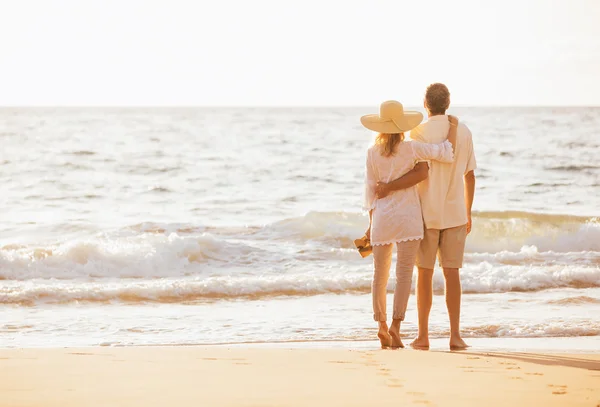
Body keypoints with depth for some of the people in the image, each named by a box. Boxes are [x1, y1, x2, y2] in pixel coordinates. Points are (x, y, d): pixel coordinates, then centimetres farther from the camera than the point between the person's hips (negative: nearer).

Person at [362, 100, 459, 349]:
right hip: (407, 217, -3)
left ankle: (382, 326, 13)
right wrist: (453, 127, 4)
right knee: (404, 274, -4)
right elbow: (447, 154, -10)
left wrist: (371, 223, 11)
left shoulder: (373, 152, 0)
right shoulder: (411, 149, -7)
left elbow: (371, 189, 5)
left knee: (380, 275, 13)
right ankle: (395, 327, -14)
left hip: (381, 218, 3)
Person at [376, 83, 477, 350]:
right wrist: (468, 213, 16)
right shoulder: (464, 132, 5)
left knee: (424, 274, 4)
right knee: (452, 273, 4)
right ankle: (455, 335, 0)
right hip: (455, 213, 3)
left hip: (426, 214, -2)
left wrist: (389, 187, -15)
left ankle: (423, 336, 5)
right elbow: (470, 176, 8)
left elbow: (421, 172, -18)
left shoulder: (418, 133, -8)